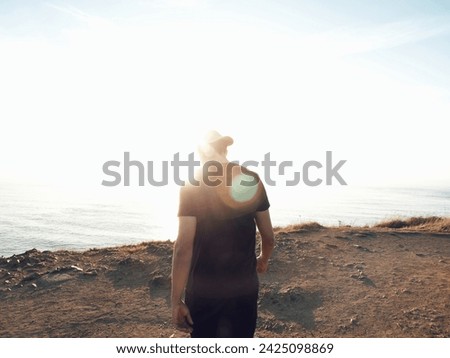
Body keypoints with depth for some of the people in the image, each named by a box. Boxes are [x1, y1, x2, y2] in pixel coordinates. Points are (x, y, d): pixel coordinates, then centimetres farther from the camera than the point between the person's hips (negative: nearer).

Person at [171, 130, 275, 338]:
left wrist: (176, 301, -10)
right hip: (245, 286, 3)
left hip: (204, 289, -3)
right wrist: (263, 260, 27)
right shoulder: (252, 180, 0)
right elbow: (268, 235, 6)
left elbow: (183, 247, -17)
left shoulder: (192, 186, -12)